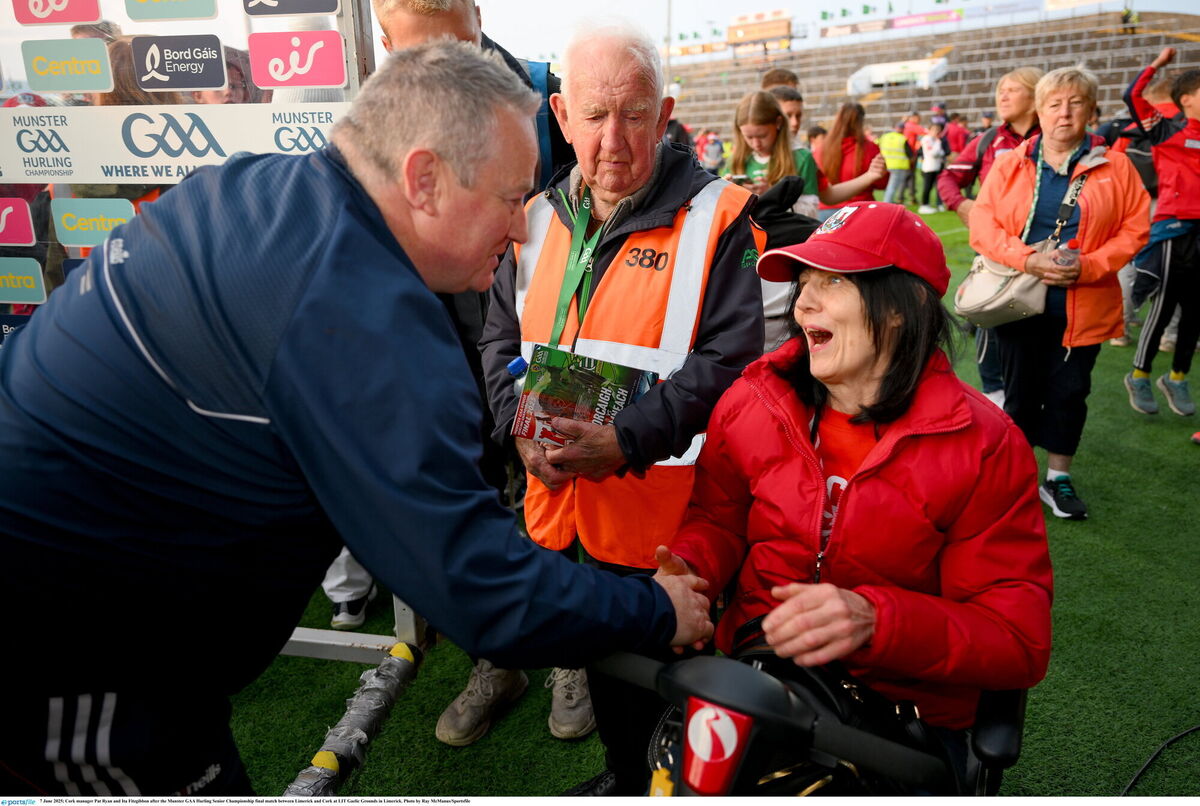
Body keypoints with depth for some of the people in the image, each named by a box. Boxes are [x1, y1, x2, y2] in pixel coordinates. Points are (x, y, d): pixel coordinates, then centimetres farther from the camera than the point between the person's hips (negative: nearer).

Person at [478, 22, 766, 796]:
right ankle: (623, 772, 52)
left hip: (669, 511, -5)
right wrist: (522, 425, -10)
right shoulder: (538, 219, 6)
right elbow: (502, 340, 9)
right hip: (565, 503, 6)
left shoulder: (713, 218, -10)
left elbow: (728, 360, -16)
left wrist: (627, 441, -27)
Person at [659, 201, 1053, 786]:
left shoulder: (984, 447, -9)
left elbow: (1020, 642, -11)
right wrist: (687, 567, -13)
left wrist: (875, 620, -28)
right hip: (753, 686, 2)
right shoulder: (749, 402, -2)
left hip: (905, 713, -1)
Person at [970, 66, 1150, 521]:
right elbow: (983, 225, -5)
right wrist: (1027, 259, -19)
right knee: (1021, 391, 9)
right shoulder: (1010, 165, 2)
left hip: (1083, 306, 0)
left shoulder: (1114, 167, 2)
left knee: (1069, 392, 8)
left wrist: (1089, 266, -16)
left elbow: (1135, 228, 0)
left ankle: (1058, 479, 25)